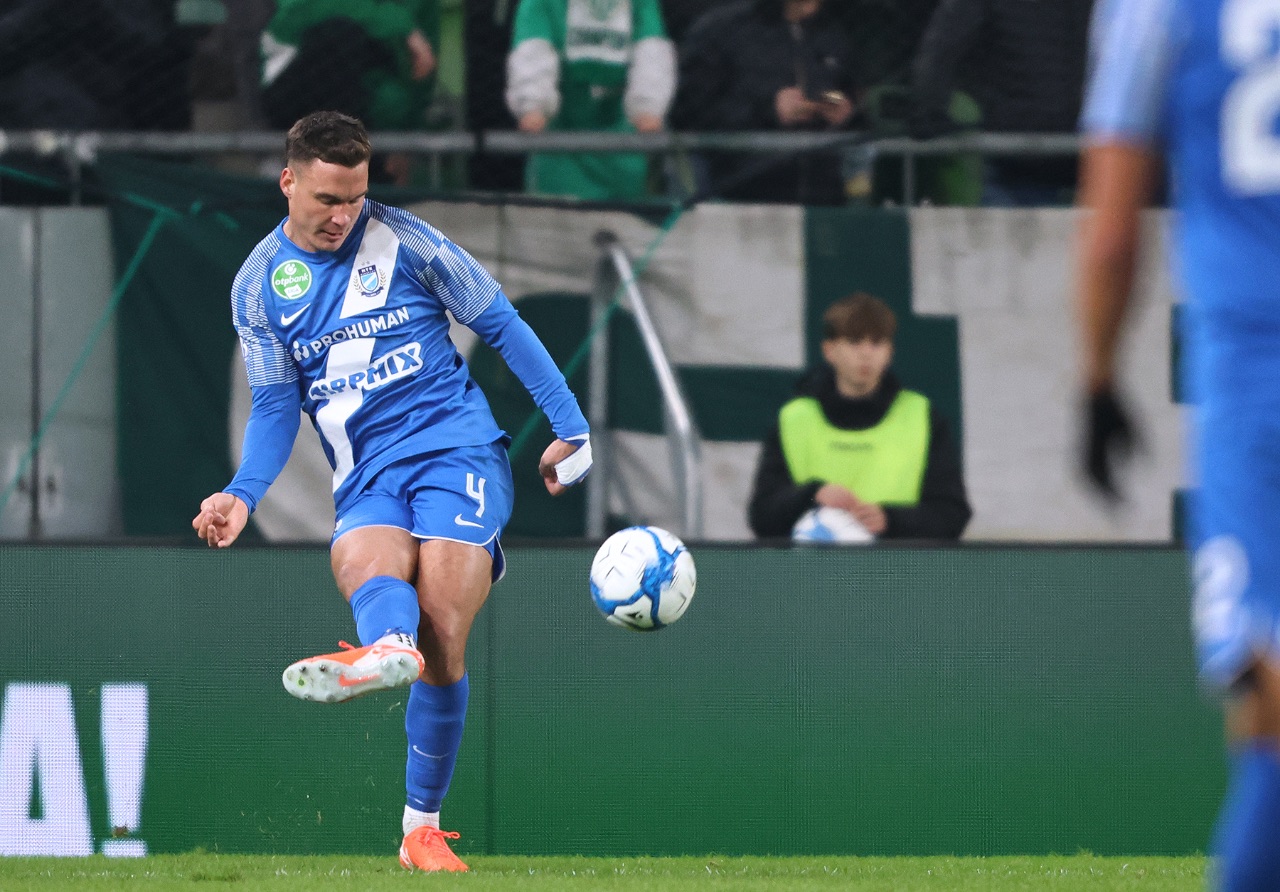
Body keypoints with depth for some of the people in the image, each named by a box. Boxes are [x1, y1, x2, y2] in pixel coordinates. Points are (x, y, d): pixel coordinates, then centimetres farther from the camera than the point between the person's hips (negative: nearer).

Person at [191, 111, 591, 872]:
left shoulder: (403, 241, 1)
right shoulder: (259, 286, 9)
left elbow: (502, 326, 8)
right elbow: (275, 407, 14)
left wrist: (570, 427, 6)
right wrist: (244, 495, -4)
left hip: (457, 449, -2)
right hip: (366, 481, 2)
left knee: (441, 643, -20)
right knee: (367, 563, -35)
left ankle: (423, 827, -15)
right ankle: (387, 649, -69)